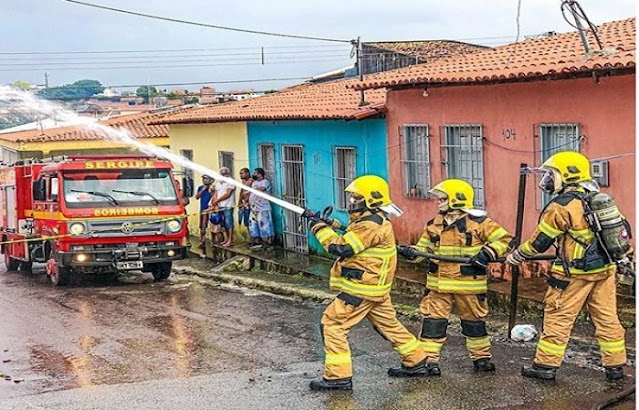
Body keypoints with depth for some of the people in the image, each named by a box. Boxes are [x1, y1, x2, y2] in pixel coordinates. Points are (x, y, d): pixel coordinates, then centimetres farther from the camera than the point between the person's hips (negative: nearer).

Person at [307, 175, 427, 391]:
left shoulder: (371, 225, -21)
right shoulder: (376, 220, 12)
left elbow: (340, 247, -24)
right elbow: (349, 236, 21)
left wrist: (319, 227, -13)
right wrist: (332, 225, 7)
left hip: (362, 287, -11)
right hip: (374, 287, 11)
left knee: (332, 324, -7)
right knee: (388, 324, 22)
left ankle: (338, 376, -7)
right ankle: (416, 363, 32)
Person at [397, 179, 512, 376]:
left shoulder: (479, 222, -8)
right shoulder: (434, 224, 6)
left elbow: (504, 239, -8)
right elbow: (425, 249, 9)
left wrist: (488, 253, -22)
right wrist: (410, 251, -11)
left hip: (469, 284, -3)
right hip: (439, 284, 3)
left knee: (474, 321, 12)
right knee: (433, 320, -2)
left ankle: (481, 356, 29)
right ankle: (428, 359, 4)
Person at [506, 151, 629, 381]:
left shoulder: (561, 206, -14)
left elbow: (540, 241, -8)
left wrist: (517, 256, 6)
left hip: (575, 272, -7)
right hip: (605, 269, 7)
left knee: (558, 318, 3)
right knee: (606, 318, 11)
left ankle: (546, 365, 9)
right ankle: (615, 366, 14)